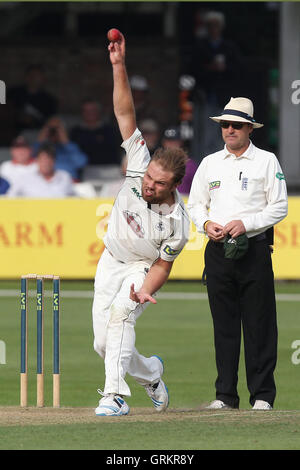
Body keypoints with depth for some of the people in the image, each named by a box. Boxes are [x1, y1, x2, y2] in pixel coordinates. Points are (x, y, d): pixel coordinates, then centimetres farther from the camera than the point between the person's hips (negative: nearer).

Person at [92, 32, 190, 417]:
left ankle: (115, 396, -36)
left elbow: (163, 265, -15)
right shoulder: (139, 165, -20)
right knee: (104, 344, 3)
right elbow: (125, 113, -22)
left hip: (142, 268, -4)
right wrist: (119, 67, -31)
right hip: (111, 262, 4)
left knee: (120, 313, -33)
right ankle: (150, 372, 33)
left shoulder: (177, 222, -26)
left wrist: (146, 291, -34)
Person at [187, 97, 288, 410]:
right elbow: (195, 205, 18)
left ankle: (262, 395, -2)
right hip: (218, 251, 3)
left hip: (254, 250, -3)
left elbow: (279, 207, -1)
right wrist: (206, 224, -3)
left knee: (259, 325, -5)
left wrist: (245, 223, -13)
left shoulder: (266, 161, 3)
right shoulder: (210, 163, 14)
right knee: (224, 325, 3)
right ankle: (225, 394, 7)